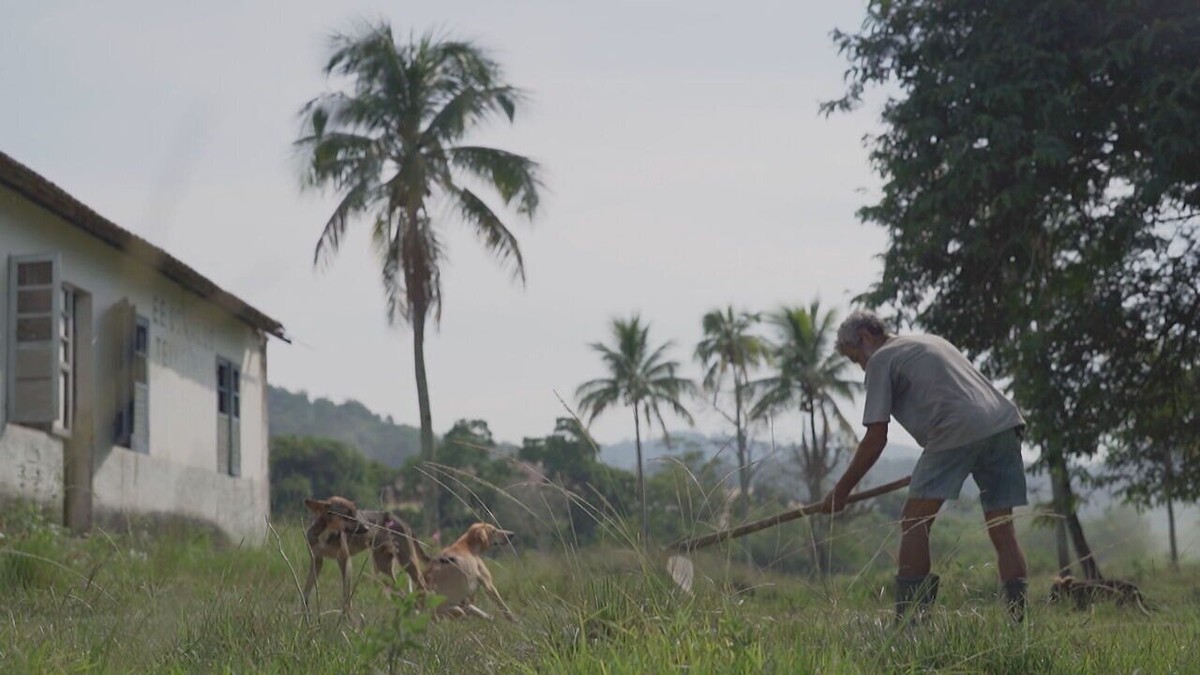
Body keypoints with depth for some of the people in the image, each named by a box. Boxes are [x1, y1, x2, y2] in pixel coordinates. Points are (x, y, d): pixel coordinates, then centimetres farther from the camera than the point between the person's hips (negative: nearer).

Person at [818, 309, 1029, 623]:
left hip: (960, 430, -8)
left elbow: (875, 439, 4)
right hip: (1005, 424, 8)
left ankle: (907, 621, -3)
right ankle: (1019, 622, 1)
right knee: (1002, 530, 8)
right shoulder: (931, 341, 33)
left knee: (914, 524, 1)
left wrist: (841, 490, 12)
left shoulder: (881, 359, 10)